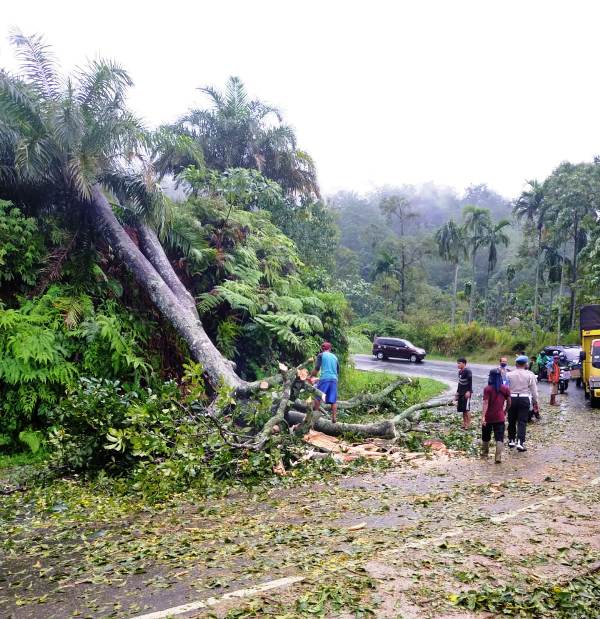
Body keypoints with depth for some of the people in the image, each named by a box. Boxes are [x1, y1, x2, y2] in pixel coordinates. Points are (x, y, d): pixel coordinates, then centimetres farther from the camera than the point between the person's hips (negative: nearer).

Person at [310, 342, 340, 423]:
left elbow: (317, 369, -5)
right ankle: (334, 418, 1)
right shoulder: (335, 357, 18)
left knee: (317, 397, 5)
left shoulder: (321, 355, 5)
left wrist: (311, 376, 5)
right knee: (333, 400, 5)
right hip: (334, 379, 4)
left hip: (324, 379, -4)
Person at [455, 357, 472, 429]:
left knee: (466, 409, -6)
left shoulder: (467, 371, -13)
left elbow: (470, 382, -19)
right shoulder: (460, 371, 13)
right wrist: (457, 392, 20)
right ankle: (464, 423, 18)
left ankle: (468, 424, 1)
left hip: (466, 393, -8)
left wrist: (468, 391, -25)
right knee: (462, 409, 10)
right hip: (461, 393, 8)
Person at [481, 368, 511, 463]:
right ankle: (498, 457, -9)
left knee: (486, 437, 17)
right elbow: (509, 403, 5)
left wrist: (483, 416, -22)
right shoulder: (505, 389, -1)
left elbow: (485, 403, -18)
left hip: (488, 417, -1)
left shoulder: (488, 389, -11)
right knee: (499, 438, 1)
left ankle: (484, 454, 34)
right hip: (500, 417, 1)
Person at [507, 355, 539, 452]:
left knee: (512, 421, 14)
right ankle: (520, 442, -10)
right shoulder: (530, 375, -1)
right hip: (524, 399, -1)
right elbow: (534, 390, 2)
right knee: (522, 422, -1)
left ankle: (511, 440, 24)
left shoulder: (509, 374, 1)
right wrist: (535, 402, 11)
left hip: (512, 399, 2)